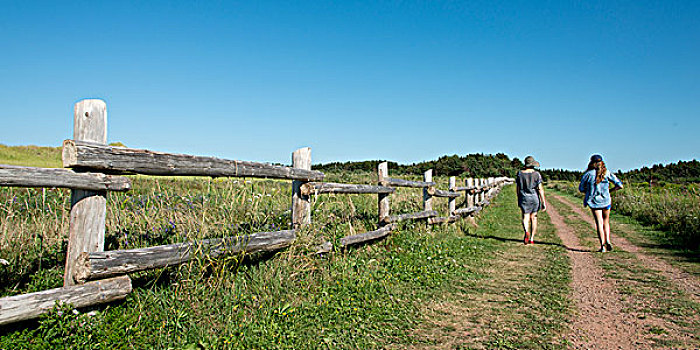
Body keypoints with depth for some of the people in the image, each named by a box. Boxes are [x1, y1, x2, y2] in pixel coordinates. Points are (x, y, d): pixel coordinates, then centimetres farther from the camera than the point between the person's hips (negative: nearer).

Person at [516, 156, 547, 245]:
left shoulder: (520, 173, 0)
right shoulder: (536, 174, -6)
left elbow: (518, 188, 4)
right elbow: (540, 189, -9)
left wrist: (519, 200, 15)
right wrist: (544, 202, -6)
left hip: (524, 198, 0)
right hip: (534, 197, 0)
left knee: (526, 218, -1)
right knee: (533, 218, 13)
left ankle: (526, 232, -32)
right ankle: (532, 239, 17)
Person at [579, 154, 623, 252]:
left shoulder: (588, 174, -4)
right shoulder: (607, 173, -1)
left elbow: (581, 188, 3)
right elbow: (620, 185, -3)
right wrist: (609, 191, 10)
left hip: (593, 201, -1)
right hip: (606, 200, 1)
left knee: (599, 222, 1)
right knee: (606, 221, 20)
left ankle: (603, 245, -6)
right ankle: (608, 241, 6)